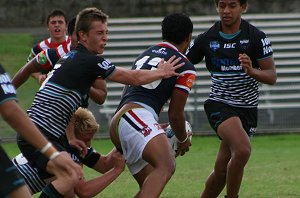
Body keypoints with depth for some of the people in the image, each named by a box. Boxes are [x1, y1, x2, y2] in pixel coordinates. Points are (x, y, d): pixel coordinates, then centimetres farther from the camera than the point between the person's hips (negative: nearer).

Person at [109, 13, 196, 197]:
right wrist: (184, 140, 26)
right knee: (166, 167, -28)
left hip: (116, 122, 9)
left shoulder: (146, 54, 29)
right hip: (138, 115, -9)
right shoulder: (186, 68, 5)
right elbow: (175, 113, 7)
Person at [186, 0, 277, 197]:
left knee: (222, 170, 4)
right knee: (243, 149, -28)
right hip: (219, 105, -2)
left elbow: (272, 77, -6)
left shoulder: (257, 37, -4)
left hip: (248, 108, 2)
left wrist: (251, 71, -27)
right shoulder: (206, 39, -2)